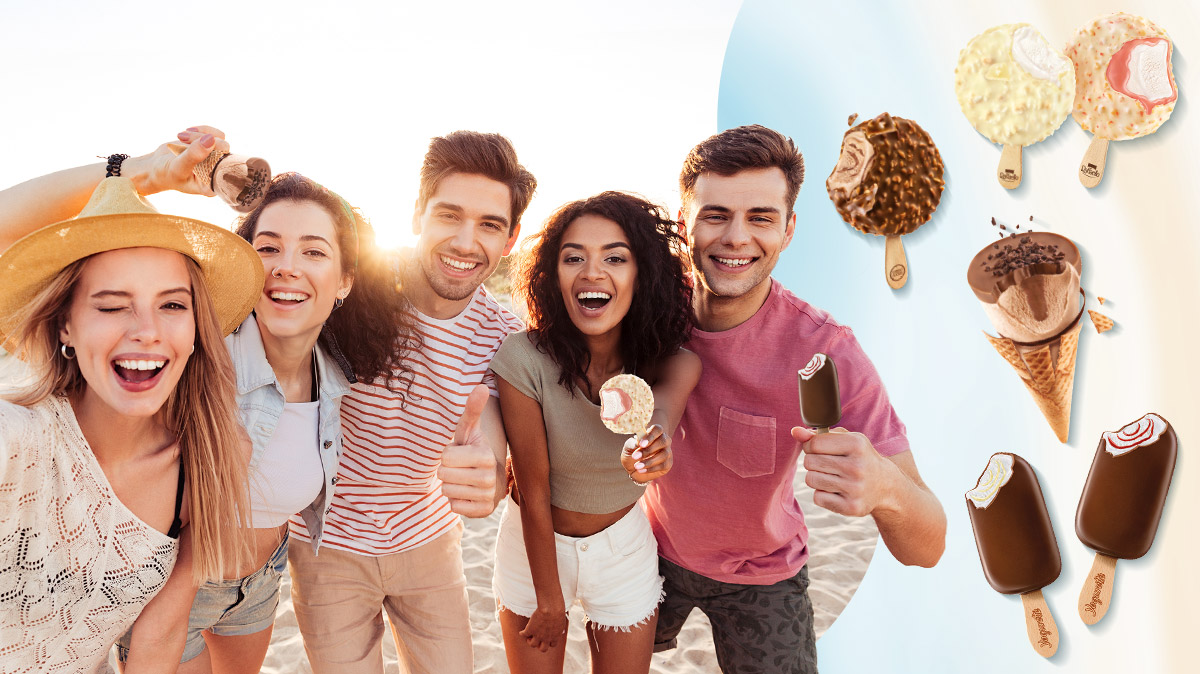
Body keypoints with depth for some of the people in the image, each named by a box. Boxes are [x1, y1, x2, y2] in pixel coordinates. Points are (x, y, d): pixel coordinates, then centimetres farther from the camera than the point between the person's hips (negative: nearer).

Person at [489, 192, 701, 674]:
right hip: (536, 545, -1)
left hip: (624, 544, 2)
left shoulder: (673, 362, -18)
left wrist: (652, 437, -65)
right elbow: (534, 492, -19)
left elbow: (665, 401, -42)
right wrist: (549, 601, -10)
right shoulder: (524, 360, -26)